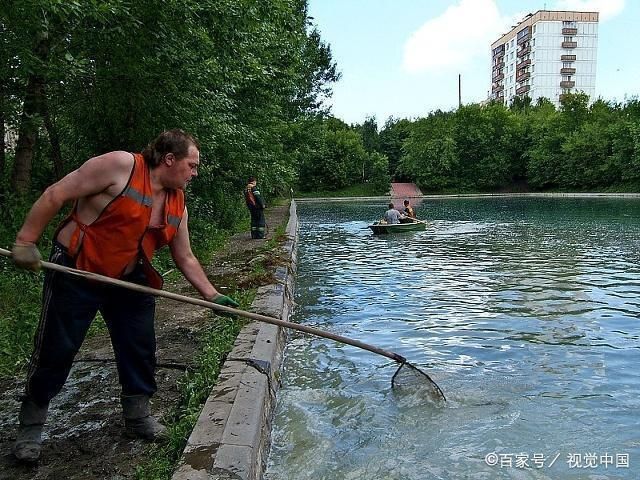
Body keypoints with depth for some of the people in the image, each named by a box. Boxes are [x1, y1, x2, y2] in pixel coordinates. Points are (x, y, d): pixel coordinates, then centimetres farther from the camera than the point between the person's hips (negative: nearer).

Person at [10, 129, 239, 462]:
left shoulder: (177, 205, 2)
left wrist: (212, 295, 0)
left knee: (141, 348, 7)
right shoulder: (120, 165, -17)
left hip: (129, 281, 6)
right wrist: (26, 241, -19)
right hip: (75, 272, -6)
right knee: (55, 350, 3)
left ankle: (138, 418, 25)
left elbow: (185, 259, 8)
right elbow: (56, 195, -16)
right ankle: (30, 428, 22)